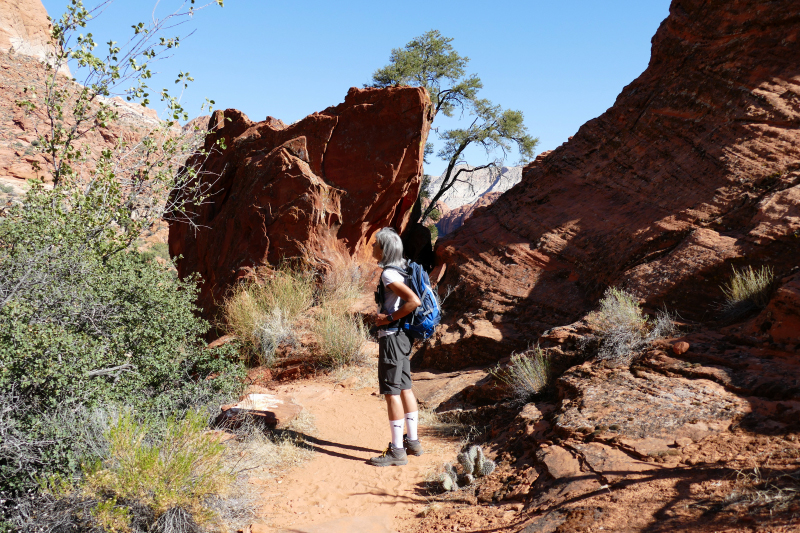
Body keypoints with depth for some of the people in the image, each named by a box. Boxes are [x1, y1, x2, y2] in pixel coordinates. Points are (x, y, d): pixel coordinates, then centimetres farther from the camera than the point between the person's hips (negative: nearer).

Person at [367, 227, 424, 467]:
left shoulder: (389, 274, -19)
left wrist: (389, 318, -19)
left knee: (392, 393, -5)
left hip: (391, 337, -10)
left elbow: (414, 301, -29)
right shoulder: (400, 269, 10)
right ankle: (412, 441, 25)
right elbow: (409, 298, 21)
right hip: (401, 336, 10)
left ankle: (397, 451, 0)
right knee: (405, 389, 16)